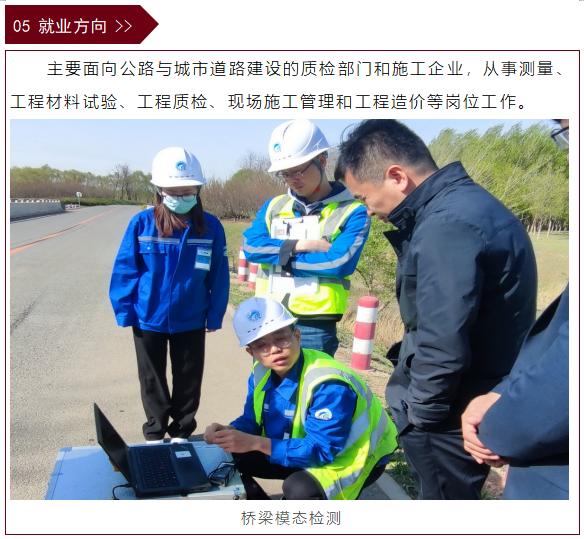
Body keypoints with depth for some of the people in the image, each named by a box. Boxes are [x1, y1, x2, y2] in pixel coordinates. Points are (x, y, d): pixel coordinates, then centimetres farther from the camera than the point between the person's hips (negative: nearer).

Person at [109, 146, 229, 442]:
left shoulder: (210, 227, -9)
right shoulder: (142, 223, -12)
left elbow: (218, 275, -3)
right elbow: (125, 270, -7)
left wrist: (214, 315, -2)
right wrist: (125, 311, -7)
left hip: (191, 321, 1)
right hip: (149, 320, 0)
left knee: (188, 380, 14)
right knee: (152, 380, 16)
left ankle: (181, 433, 35)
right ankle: (155, 433, 35)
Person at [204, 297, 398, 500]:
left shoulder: (329, 384, -33)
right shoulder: (262, 372, -9)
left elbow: (321, 449, -34)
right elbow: (252, 421, 2)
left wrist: (255, 443, -39)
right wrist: (227, 432, -22)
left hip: (353, 458, -7)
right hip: (304, 451, 7)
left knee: (299, 488, -36)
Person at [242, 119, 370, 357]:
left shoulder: (352, 211, -5)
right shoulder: (273, 206, 11)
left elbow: (339, 263, -19)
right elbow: (251, 246, -5)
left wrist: (279, 253, -9)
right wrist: (298, 245, -17)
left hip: (315, 327, -5)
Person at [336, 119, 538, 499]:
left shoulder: (447, 226, -26)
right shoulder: (465, 202, 7)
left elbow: (442, 349, -29)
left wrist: (420, 412, -12)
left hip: (451, 416, -10)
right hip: (480, 404, 10)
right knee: (455, 495, 25)